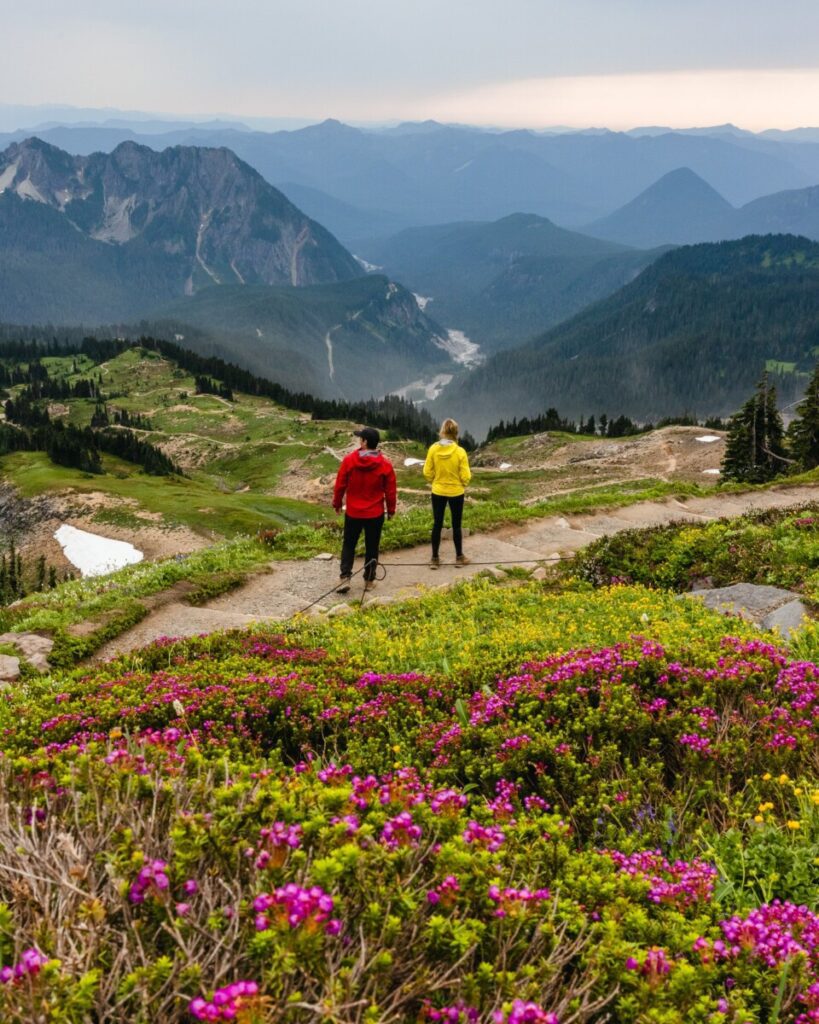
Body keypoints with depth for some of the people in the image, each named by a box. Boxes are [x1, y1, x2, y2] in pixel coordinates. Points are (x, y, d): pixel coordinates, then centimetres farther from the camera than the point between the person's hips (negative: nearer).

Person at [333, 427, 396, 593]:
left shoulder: (349, 460, -11)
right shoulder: (385, 465, -9)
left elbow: (340, 485, -4)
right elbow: (390, 491, -2)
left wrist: (337, 503, 12)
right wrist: (391, 510, 12)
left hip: (353, 512, 0)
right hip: (375, 514, 0)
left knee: (348, 545, 12)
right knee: (372, 547, 12)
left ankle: (345, 577, -1)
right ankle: (369, 580, 17)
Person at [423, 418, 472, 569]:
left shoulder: (433, 449, -12)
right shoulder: (460, 451, -17)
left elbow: (427, 472, -5)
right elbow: (465, 476, -12)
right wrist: (463, 484, 10)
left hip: (438, 492, 2)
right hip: (456, 492, -1)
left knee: (437, 524, 10)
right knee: (456, 525, 12)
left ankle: (434, 558, 14)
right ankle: (459, 557, 21)